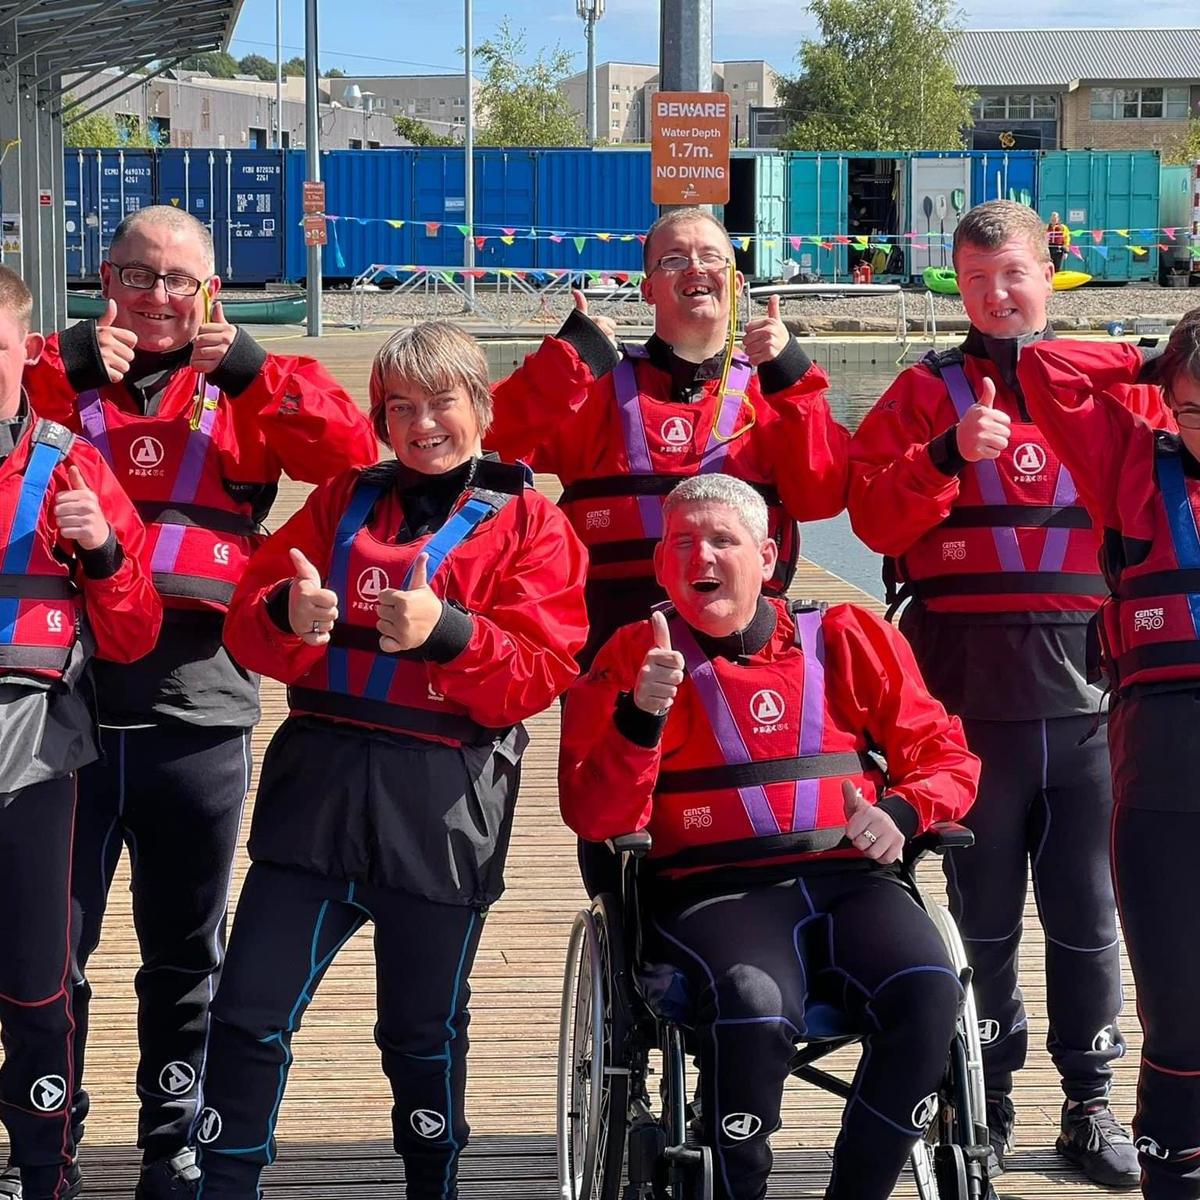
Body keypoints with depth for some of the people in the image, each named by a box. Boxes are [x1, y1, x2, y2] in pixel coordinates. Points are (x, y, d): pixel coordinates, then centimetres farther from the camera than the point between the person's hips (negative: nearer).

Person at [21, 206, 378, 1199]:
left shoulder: (241, 388, 8)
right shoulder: (60, 374, 7)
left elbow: (351, 452, -6)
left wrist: (251, 366, -13)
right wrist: (75, 365, -17)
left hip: (198, 713, 1)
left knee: (186, 951, 12)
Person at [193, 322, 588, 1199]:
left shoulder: (527, 523, 4)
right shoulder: (343, 502, 15)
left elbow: (542, 673, -6)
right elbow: (249, 620, 8)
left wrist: (448, 632, -23)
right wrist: (286, 614, -15)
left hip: (443, 803, -3)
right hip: (319, 777, 3)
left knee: (423, 1032, 9)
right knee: (249, 1012, -1)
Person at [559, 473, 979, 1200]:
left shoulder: (845, 642, 13)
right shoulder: (634, 659, 9)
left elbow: (944, 756, 18)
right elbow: (597, 819, 0)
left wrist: (903, 811, -4)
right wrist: (641, 715, -16)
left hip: (848, 883, 2)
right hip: (717, 894, -2)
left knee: (928, 994, -29)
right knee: (754, 1011, -35)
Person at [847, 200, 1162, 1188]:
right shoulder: (929, 393, 6)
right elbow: (874, 515, -4)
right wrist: (950, 455, -17)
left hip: (1082, 689, 1)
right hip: (971, 690, -1)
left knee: (1085, 908, 4)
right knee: (984, 907, 7)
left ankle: (1091, 1099, 14)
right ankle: (988, 1097, 18)